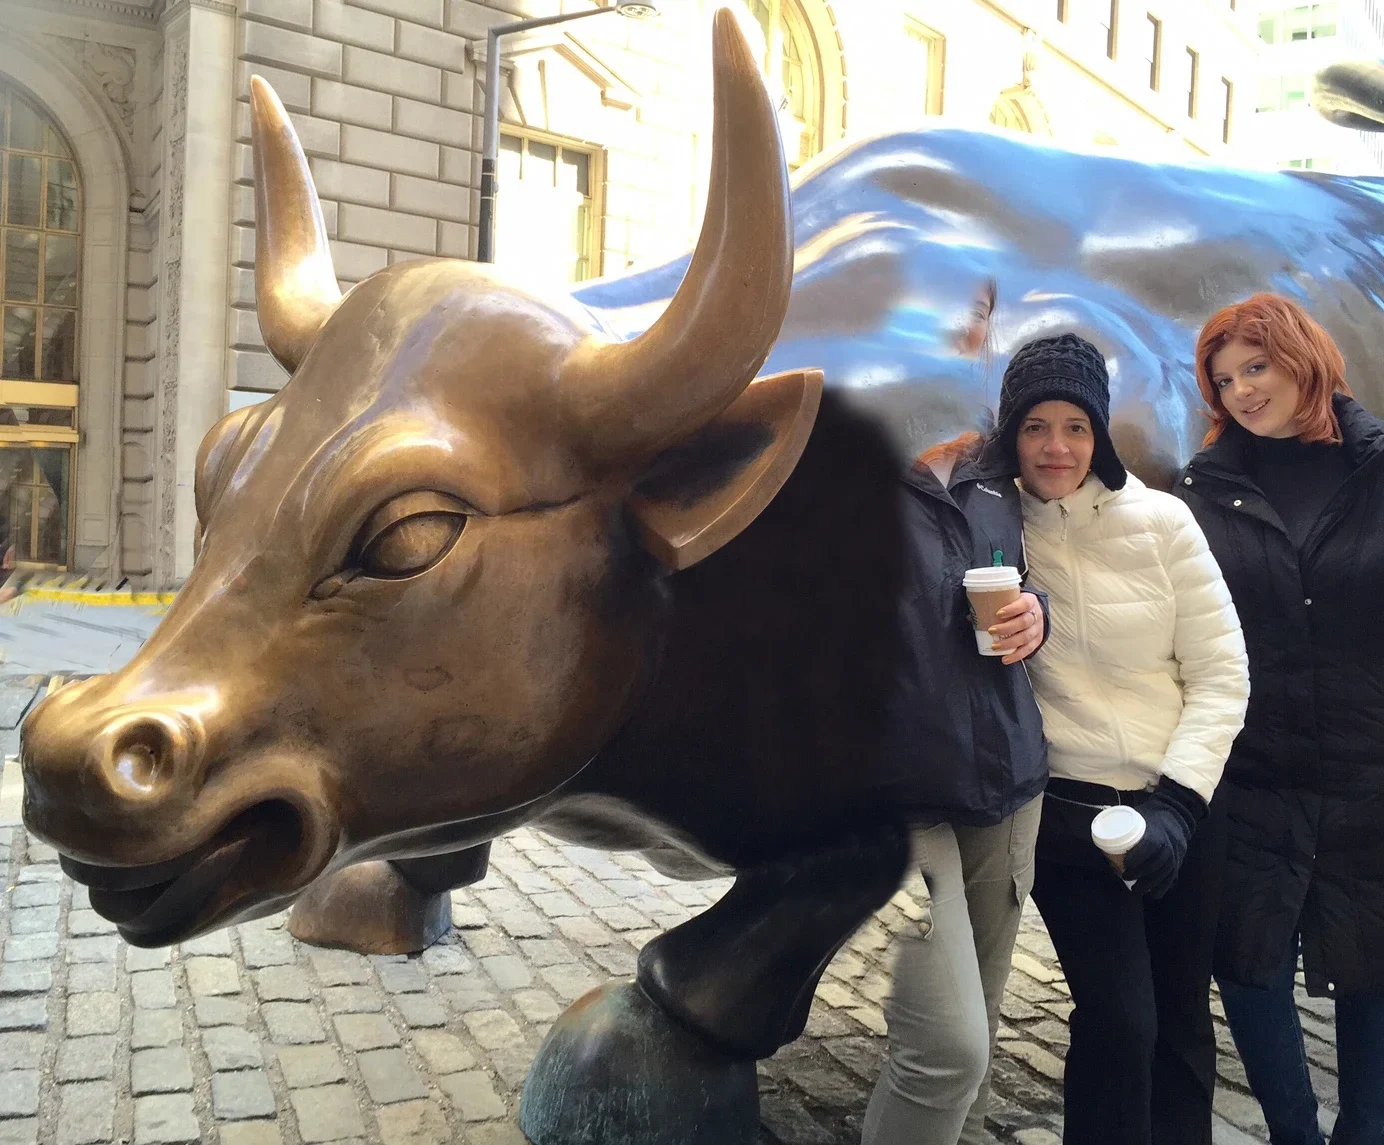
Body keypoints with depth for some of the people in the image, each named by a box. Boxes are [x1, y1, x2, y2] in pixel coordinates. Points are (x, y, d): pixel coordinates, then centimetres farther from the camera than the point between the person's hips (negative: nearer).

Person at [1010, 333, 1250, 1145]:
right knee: (1119, 1021, -7)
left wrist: (1177, 801, -11)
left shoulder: (1161, 520, -3)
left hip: (1181, 808, 2)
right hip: (1068, 813, -1)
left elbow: (1222, 674, -3)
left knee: (1182, 1017, 12)